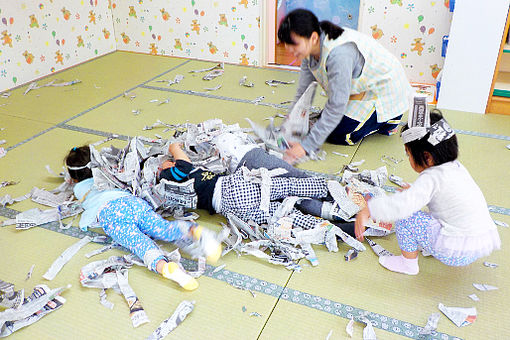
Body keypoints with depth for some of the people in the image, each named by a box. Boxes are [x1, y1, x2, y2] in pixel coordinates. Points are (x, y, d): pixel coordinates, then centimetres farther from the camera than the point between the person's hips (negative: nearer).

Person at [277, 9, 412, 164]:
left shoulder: (339, 54, -38)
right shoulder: (310, 46, -12)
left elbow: (336, 105, -36)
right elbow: (303, 91, -4)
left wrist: (306, 146, -34)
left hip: (384, 92, -8)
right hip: (362, 88, 9)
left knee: (337, 135, -13)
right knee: (324, 122, 9)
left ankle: (387, 121, 5)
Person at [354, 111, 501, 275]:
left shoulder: (432, 178, -21)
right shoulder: (457, 166, 5)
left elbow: (402, 205, -34)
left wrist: (366, 211, -33)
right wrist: (412, 191, 26)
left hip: (461, 252, -9)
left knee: (407, 218, -9)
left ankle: (409, 263, 9)